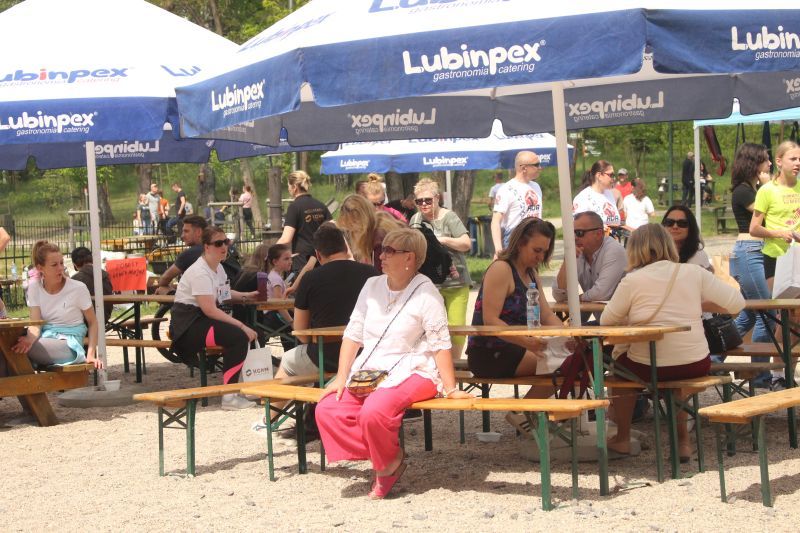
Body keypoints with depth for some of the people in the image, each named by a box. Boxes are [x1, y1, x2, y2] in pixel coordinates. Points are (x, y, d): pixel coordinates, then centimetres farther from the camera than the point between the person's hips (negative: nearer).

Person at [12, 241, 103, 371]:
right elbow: (35, 324, -6)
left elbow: (92, 322, 3)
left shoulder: (78, 288, -4)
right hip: (45, 338, 4)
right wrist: (30, 339, -31)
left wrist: (90, 354, -10)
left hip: (70, 344, -4)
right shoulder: (34, 288, 3)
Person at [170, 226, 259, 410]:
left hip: (203, 320, 10)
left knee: (246, 332, 1)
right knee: (239, 336, -25)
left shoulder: (218, 268, 13)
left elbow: (224, 293, 32)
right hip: (188, 326, -10)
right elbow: (209, 309, -25)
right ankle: (229, 397, -24)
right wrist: (241, 325, -26)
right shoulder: (200, 272, -18)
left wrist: (246, 296, 15)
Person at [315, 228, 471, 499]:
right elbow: (353, 334, 11)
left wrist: (451, 389, -17)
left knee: (373, 413, -33)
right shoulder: (372, 286, 10)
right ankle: (384, 458, -2)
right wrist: (341, 377, 3)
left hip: (411, 373, -6)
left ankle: (389, 462, 0)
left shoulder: (425, 293, -8)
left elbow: (440, 344, -12)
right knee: (327, 410, -15)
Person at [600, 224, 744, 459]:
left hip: (648, 369, -2)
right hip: (696, 367, 3)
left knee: (619, 354, 29)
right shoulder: (695, 273, -2)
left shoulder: (632, 281, -8)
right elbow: (737, 303, 0)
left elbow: (606, 321, -1)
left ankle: (622, 439, 34)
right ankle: (682, 441, 34)